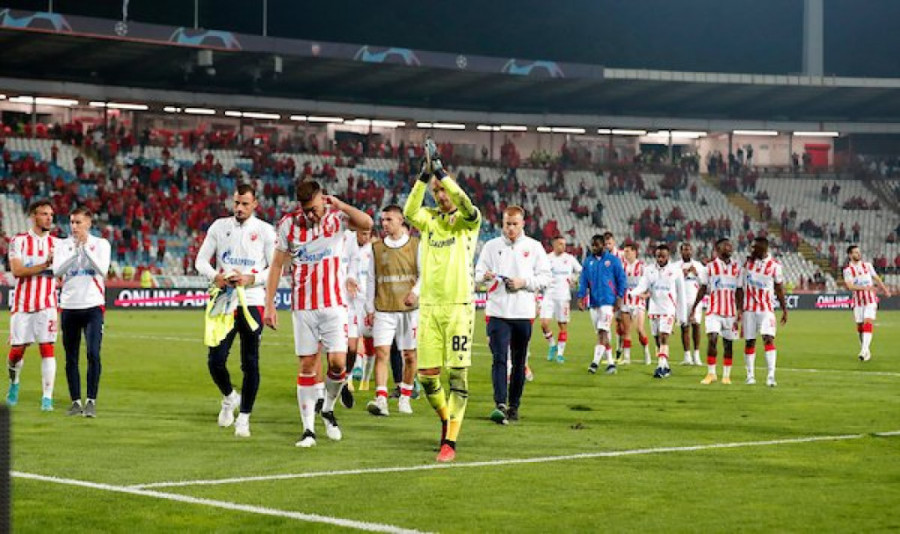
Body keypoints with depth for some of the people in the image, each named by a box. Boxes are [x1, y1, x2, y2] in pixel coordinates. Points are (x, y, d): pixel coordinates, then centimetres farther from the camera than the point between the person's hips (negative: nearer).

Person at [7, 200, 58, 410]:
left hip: (47, 304, 0)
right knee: (17, 348, 6)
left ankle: (47, 397, -10)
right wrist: (44, 265, -21)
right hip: (22, 303, 0)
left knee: (47, 348, -10)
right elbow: (17, 271, -12)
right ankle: (14, 383, 34)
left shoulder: (56, 243, 7)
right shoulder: (19, 241, 1)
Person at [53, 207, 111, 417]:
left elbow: (102, 270, -12)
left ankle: (91, 401, -8)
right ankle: (76, 401, 14)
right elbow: (57, 271, -6)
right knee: (71, 358, 6)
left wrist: (86, 247, -14)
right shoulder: (63, 245, 8)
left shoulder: (100, 244, 3)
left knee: (93, 353, -14)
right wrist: (76, 250, -13)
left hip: (93, 306, -3)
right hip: (69, 306, 3)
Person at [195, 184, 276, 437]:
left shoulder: (265, 231, 0)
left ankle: (244, 417, 10)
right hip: (224, 302, 2)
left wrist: (251, 279, -16)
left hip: (252, 303, -2)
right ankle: (229, 397, 26)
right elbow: (201, 259, 10)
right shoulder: (219, 226, 8)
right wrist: (215, 276, -10)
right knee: (215, 361, -3)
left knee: (250, 364, -1)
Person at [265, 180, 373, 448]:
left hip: (333, 304, -1)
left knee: (338, 363, -8)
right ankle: (308, 429, 7)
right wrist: (269, 305, 2)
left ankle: (328, 409, 20)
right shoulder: (288, 224, -1)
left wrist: (338, 204, -20)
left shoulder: (337, 216, -4)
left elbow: (366, 223, -23)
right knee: (307, 366, 1)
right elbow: (277, 264, 5)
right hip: (302, 306, 1)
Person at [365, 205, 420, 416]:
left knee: (410, 355, 4)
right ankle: (381, 399, -20)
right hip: (383, 310, 1)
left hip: (409, 309, -1)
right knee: (381, 352, -13)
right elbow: (371, 279, 13)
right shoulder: (377, 248, 11)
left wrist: (415, 292, -20)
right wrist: (370, 308, 7)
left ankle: (405, 397, 20)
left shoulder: (416, 245, 5)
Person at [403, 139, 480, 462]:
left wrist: (440, 171, -24)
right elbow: (409, 212, -13)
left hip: (459, 306, -4)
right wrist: (424, 175, -23)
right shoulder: (428, 218, 10)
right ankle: (446, 419, 29)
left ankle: (450, 442, -3)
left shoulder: (468, 221, 2)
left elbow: (465, 205, -23)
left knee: (458, 375, -6)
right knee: (427, 376, 4)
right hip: (429, 306, 4)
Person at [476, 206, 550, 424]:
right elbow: (478, 274, 7)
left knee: (519, 362, 8)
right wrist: (485, 277, -16)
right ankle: (500, 405, -19)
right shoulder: (491, 246, 7)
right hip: (497, 312, -1)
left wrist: (524, 282, -10)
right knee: (499, 358, -13)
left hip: (523, 313, 1)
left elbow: (545, 277, 5)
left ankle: (514, 405, 18)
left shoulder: (534, 247, 6)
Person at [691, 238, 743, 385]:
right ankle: (711, 373, -4)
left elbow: (739, 291, 6)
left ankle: (726, 375, 12)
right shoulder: (710, 267, 1)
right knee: (712, 339, -13)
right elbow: (703, 289, 5)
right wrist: (694, 306, -1)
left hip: (730, 312, 2)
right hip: (714, 311, -2)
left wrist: (740, 310, -3)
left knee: (728, 343, 5)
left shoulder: (736, 268, 6)